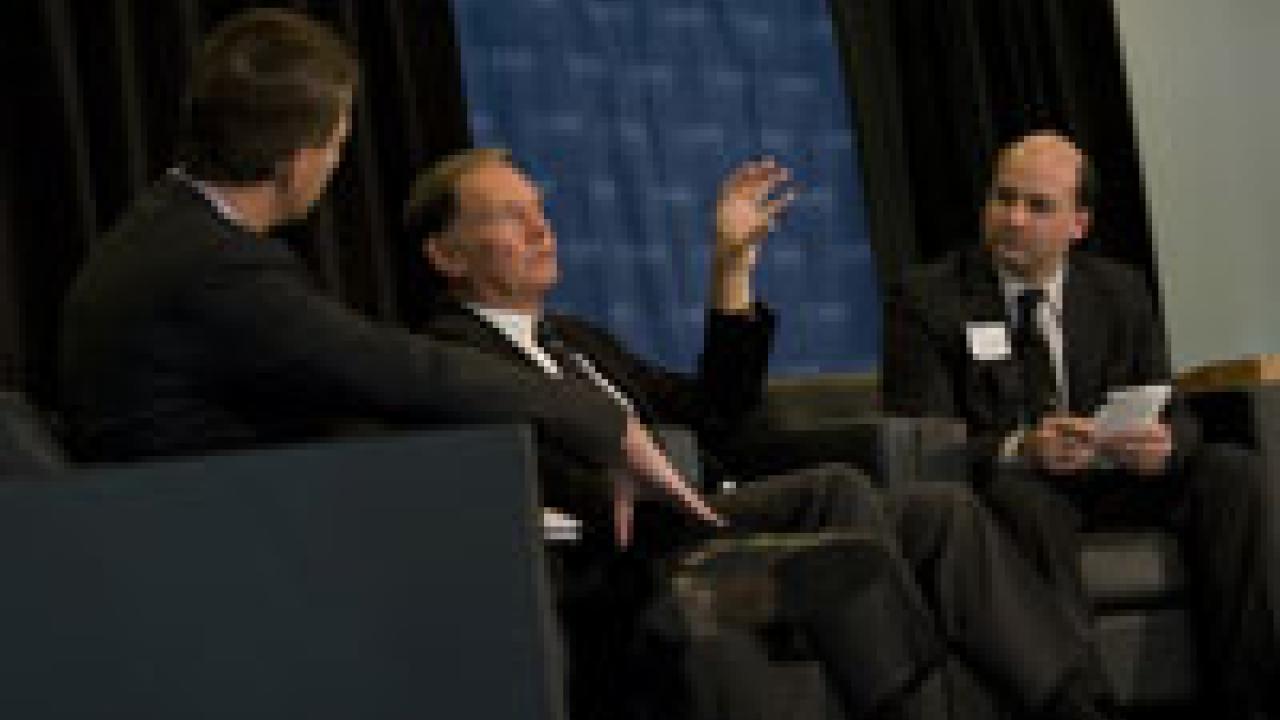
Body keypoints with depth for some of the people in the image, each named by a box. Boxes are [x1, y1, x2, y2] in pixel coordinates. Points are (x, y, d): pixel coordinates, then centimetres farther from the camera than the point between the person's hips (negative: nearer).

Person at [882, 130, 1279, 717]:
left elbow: (1172, 418, 7)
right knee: (1022, 495, -37)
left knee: (1232, 471, -18)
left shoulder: (1121, 294, 11)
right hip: (1003, 488, -4)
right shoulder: (928, 300, -3)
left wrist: (1162, 443, -20)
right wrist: (1019, 449, -31)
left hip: (1109, 481, 4)